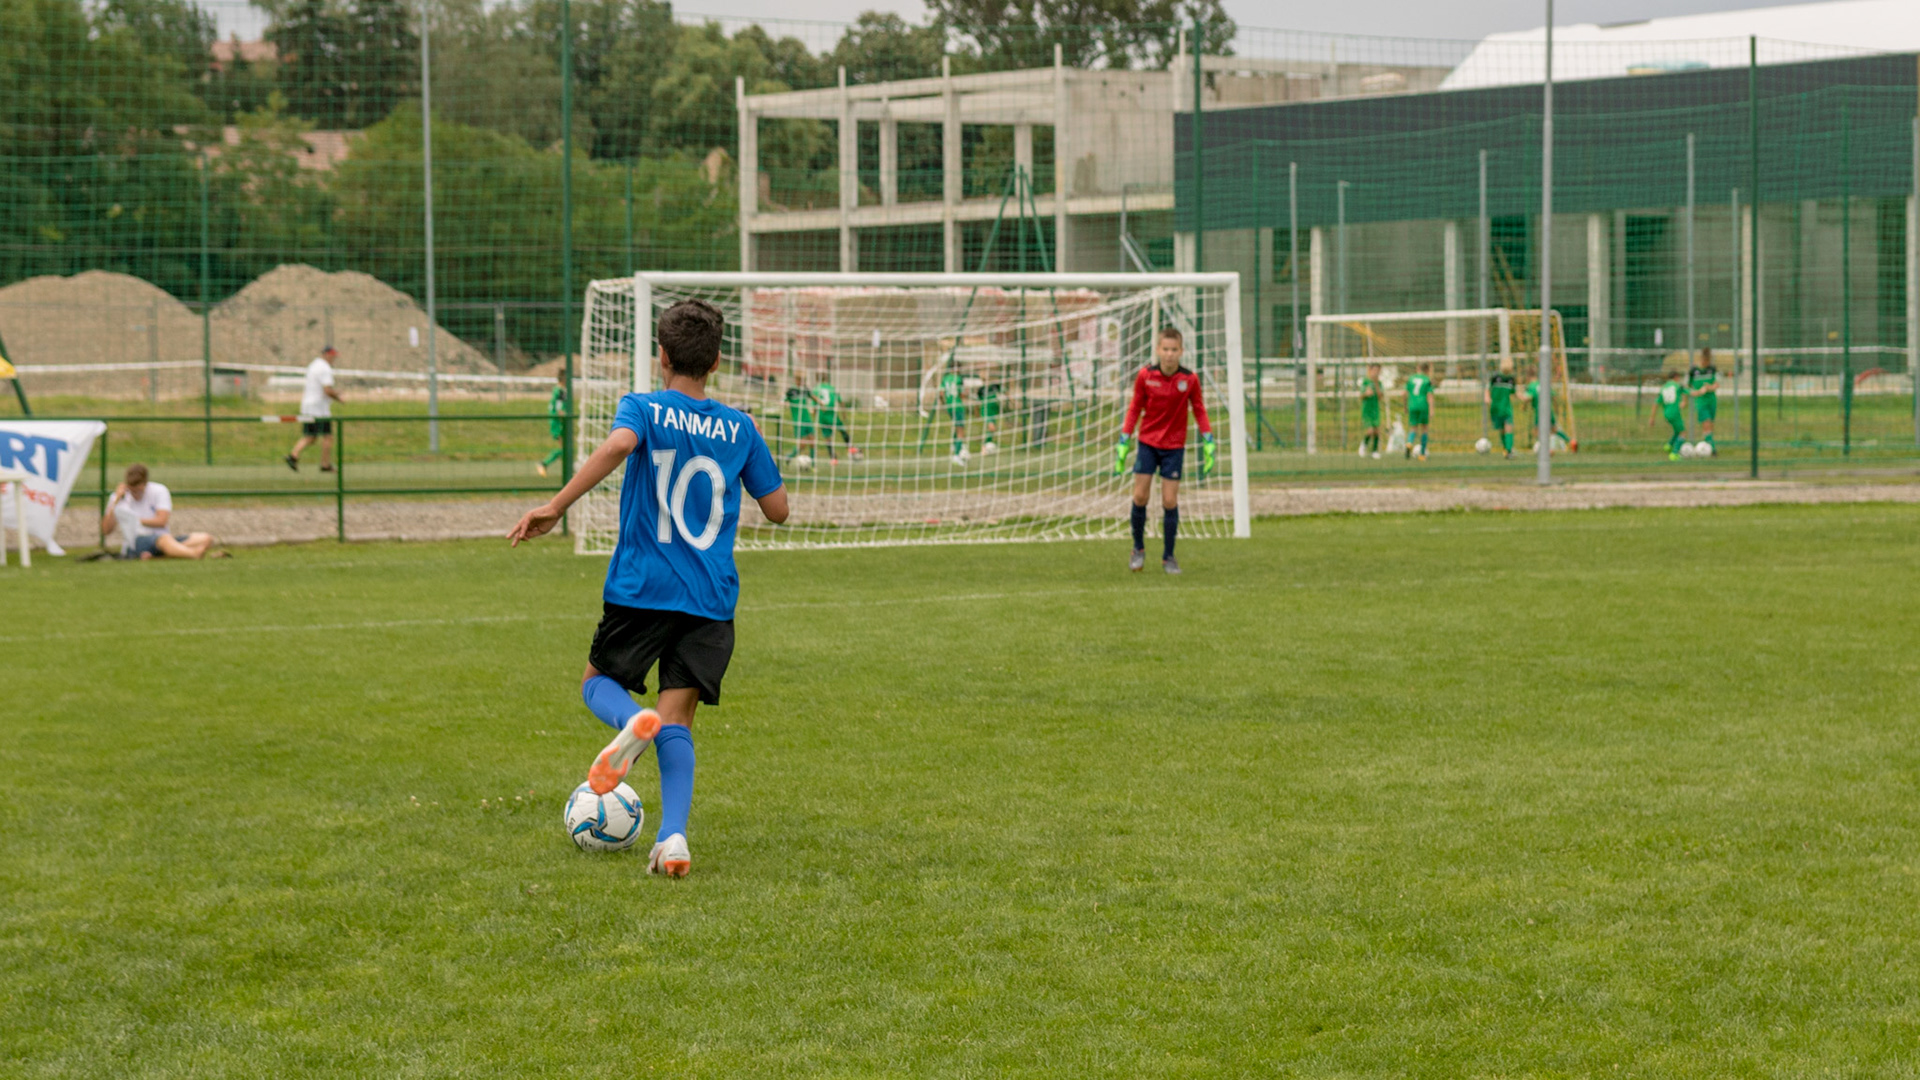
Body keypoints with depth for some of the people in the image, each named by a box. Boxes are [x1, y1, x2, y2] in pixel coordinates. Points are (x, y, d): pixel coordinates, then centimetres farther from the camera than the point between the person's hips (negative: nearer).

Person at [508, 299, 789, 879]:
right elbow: (778, 509, 13)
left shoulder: (642, 408, 0)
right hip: (711, 599, 2)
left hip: (640, 589, -2)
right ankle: (674, 838, -16)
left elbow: (618, 444, -24)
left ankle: (633, 721, -16)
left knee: (597, 682, 19)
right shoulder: (738, 428, 8)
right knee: (677, 719, 5)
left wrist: (556, 506, -25)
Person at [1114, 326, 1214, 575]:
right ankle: (1138, 549, 16)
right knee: (1140, 496, -5)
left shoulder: (1190, 379, -8)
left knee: (1170, 501, -2)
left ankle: (1168, 557, 11)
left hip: (1174, 447, -1)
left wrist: (1209, 443, -2)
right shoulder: (1145, 375, -8)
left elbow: (1199, 411, 3)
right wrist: (1124, 442, 1)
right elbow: (1135, 408, 2)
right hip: (1148, 443, 1)